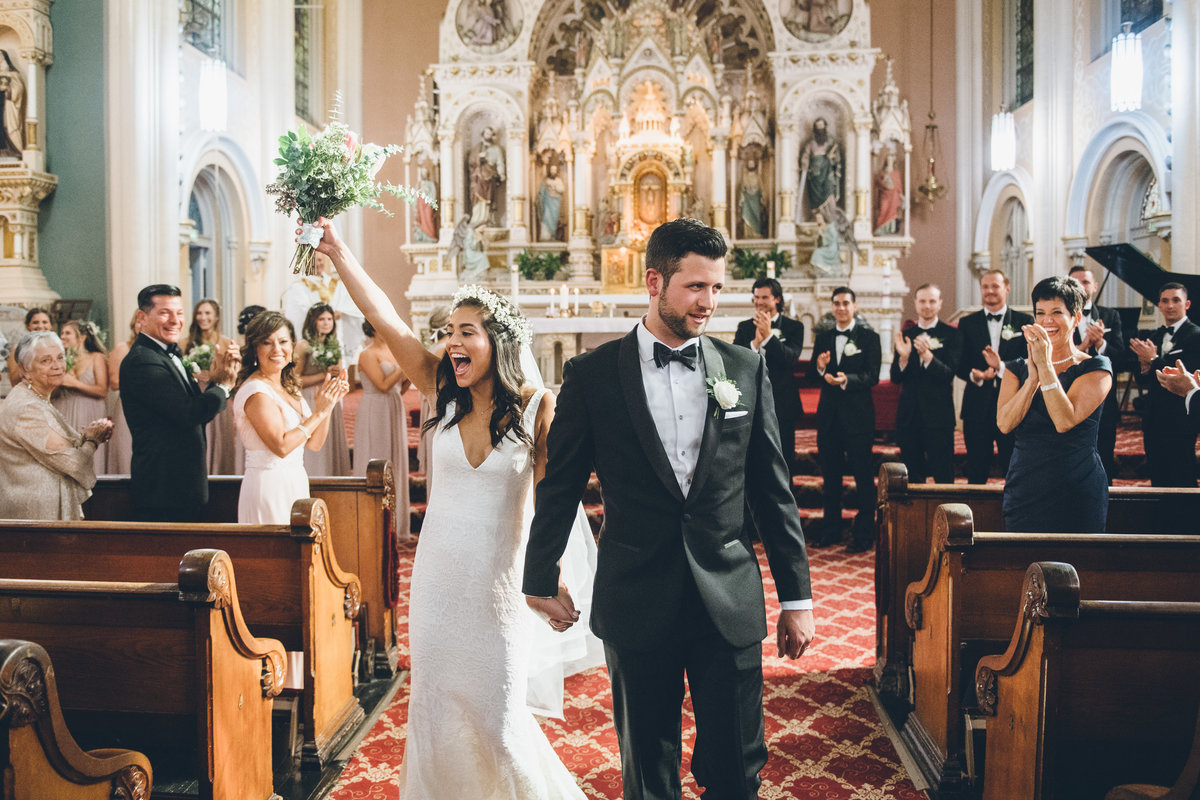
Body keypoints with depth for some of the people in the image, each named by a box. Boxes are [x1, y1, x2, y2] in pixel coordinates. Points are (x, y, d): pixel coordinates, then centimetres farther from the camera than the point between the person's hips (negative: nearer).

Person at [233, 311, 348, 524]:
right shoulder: (255, 391, -14)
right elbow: (281, 446, -22)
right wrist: (319, 413, -15)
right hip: (269, 485, -8)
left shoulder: (289, 388, 12)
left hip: (295, 483, 8)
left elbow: (314, 443, 10)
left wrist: (329, 402, -1)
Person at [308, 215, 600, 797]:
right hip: (438, 574, 4)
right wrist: (338, 253, -11)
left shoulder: (538, 408, -10)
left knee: (495, 714, 5)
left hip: (500, 578, -3)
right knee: (433, 705, 14)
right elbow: (385, 321, -7)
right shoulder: (445, 393, -1)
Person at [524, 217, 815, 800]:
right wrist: (541, 580, 11)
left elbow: (773, 489, 5)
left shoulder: (746, 369, 2)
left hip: (731, 604, 1)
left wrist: (797, 597, 6)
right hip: (636, 605, -1)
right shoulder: (592, 374, -4)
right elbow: (560, 485, 4)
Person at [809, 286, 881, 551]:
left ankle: (864, 533, 9)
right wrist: (819, 368, -15)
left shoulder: (869, 337, -1)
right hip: (829, 415, 5)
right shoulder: (823, 338, 12)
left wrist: (847, 379, -28)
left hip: (858, 414, -4)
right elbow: (811, 375, 7)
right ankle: (831, 530, 22)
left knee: (863, 476, 0)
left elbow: (872, 376, -11)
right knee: (830, 476, 11)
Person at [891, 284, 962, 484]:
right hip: (909, 415, 4)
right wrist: (903, 357, -16)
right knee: (912, 478, 11)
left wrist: (928, 356, -27)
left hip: (939, 415, -3)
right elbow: (895, 378, 4)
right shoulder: (905, 335, 10)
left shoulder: (951, 334, 0)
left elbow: (949, 374, -11)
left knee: (943, 478, -1)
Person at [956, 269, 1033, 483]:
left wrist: (1002, 367, -22)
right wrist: (974, 375, -17)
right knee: (976, 473, 8)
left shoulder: (1024, 321, 5)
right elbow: (960, 364, 4)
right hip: (977, 407, 1)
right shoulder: (967, 323, 9)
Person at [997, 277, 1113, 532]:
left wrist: (1046, 365, -19)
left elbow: (1064, 421, -18)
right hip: (1024, 490, 3)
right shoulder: (1017, 369, 9)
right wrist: (1033, 377, -16)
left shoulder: (1096, 368, -2)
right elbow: (1004, 424, -7)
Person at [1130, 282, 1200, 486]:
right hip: (1153, 419, 7)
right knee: (1157, 478, 13)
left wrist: (1154, 361, -17)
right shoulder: (1154, 337, 13)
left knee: (1181, 481, -1)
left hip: (1179, 420, -6)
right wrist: (1144, 368, -9)